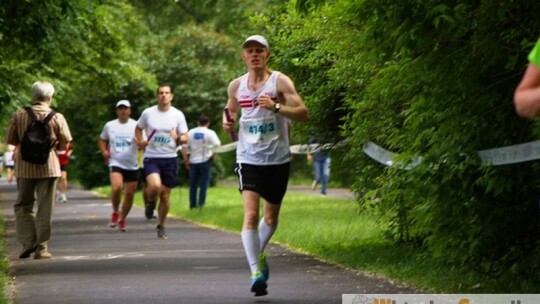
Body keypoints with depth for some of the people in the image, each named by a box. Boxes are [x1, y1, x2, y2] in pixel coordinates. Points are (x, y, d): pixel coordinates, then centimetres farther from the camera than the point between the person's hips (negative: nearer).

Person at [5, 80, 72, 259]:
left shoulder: (19, 115, -1)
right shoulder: (57, 117, -4)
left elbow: (10, 139, 1)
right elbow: (65, 143, -1)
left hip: (24, 165, 1)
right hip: (48, 165, -1)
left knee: (23, 205, 12)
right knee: (45, 208, 4)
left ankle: (28, 243, -1)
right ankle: (41, 247, 3)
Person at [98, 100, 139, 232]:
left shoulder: (136, 126, 1)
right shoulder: (110, 126, 6)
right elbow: (102, 140, 22)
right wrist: (104, 151, 2)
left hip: (132, 165, 1)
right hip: (116, 163, -1)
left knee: (129, 194, 4)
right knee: (116, 187, -25)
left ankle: (122, 219, 25)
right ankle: (115, 212, -1)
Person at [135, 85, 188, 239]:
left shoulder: (178, 115, 2)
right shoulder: (148, 113, 1)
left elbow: (185, 138, 6)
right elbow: (138, 128, 18)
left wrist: (178, 138, -17)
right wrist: (140, 142, -2)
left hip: (170, 158, 2)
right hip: (151, 157, -2)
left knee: (165, 195, 6)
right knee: (155, 186, -27)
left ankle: (161, 226, 24)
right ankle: (151, 203, 9)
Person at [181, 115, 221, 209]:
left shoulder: (190, 133, 5)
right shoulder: (210, 133, -5)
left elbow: (184, 147, 2)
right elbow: (217, 145, -14)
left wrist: (186, 160, 6)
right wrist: (213, 155, 1)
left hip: (193, 162, 3)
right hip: (205, 161, -3)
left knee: (193, 185, 11)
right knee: (204, 184, 1)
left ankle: (193, 205, 11)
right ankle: (201, 204, -5)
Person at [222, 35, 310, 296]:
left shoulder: (280, 81, -7)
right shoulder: (236, 86, 5)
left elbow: (304, 114, -14)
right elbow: (230, 109, 25)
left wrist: (276, 106, -28)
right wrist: (227, 121, 2)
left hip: (277, 159, -1)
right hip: (249, 158, 1)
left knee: (271, 218, 12)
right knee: (250, 215, -16)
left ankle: (259, 254, 41)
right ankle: (256, 272, -17)